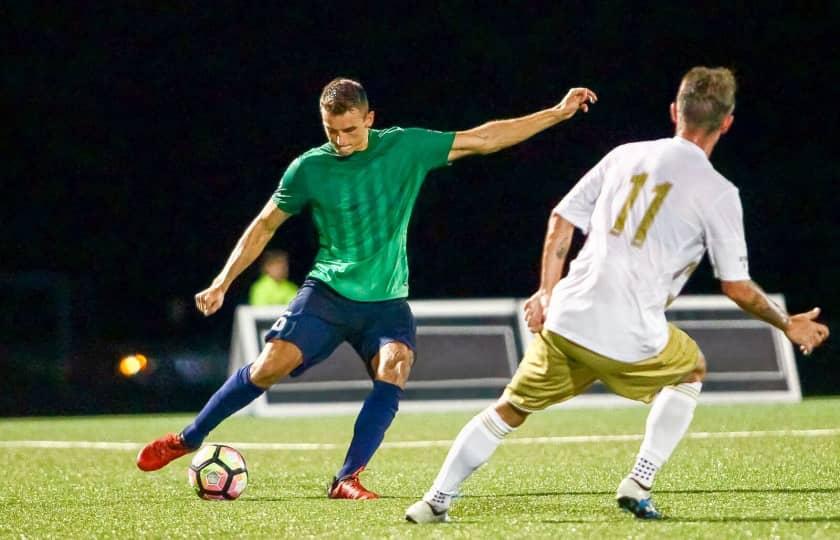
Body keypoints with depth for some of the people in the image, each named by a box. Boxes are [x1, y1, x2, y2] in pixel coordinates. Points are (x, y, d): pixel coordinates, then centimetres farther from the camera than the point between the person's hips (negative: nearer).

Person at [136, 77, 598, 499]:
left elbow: (483, 138, 0)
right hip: (328, 292, -1)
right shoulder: (309, 169, -5)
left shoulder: (406, 147, -4)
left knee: (393, 370, -26)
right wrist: (222, 282, 4)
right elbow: (265, 225, 8)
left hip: (386, 301, 1)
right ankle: (189, 439, 1)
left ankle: (346, 480, -19)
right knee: (272, 363, -18)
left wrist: (558, 113, -3)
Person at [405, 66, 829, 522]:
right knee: (692, 371, 28)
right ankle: (638, 486, 19)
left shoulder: (625, 156, 12)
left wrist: (547, 292, 21)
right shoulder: (718, 193, -1)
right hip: (631, 339, -3)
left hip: (565, 320, 3)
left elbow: (562, 219, 14)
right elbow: (736, 286, 2)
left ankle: (436, 502, 12)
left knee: (510, 409, 20)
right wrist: (788, 325, 17)